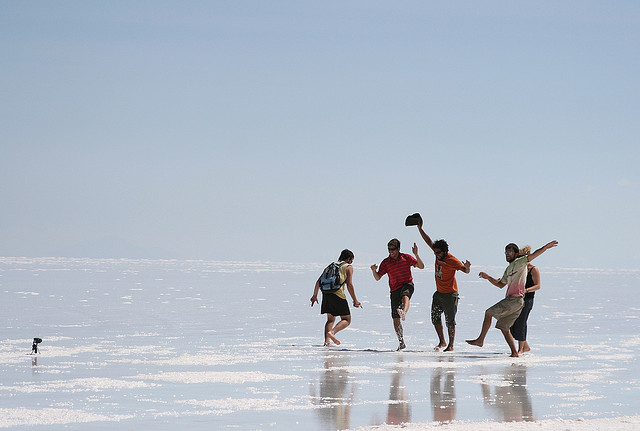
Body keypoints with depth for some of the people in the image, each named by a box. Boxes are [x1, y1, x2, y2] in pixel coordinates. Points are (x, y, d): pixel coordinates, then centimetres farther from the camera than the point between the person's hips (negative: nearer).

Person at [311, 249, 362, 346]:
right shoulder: (348, 267, 7)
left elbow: (319, 281, 19)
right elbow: (349, 284, -5)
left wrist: (315, 296, 25)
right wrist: (355, 300, -2)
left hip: (326, 293, 6)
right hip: (338, 295, -6)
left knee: (331, 319, 18)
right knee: (346, 320, 4)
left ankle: (327, 341, 2)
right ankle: (332, 332, -21)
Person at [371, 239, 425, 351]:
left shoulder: (406, 258, 1)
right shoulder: (386, 262, 5)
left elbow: (421, 266, -3)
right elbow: (377, 278, 4)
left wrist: (416, 255, -17)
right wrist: (374, 271, -17)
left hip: (407, 285, -2)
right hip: (394, 289, 2)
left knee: (405, 296, -41)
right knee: (395, 318, 0)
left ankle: (403, 313, -68)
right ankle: (401, 342, 11)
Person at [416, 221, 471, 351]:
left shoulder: (452, 260, -19)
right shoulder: (438, 254, 1)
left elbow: (466, 271, -23)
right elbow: (429, 241, 9)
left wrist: (467, 267, -46)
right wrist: (420, 228, 5)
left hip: (450, 294, -8)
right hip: (439, 293, 8)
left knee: (450, 321, -3)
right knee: (435, 317, 9)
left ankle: (451, 346, 4)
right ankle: (442, 342, 21)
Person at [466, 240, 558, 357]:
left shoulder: (520, 262, 1)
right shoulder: (509, 269, 26)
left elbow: (534, 255, -10)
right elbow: (500, 284, 34)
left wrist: (546, 247, -23)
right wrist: (487, 277, 24)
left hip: (515, 299, -9)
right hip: (510, 299, 9)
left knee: (488, 313, -8)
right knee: (503, 327, 7)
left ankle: (480, 340, -5)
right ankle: (514, 353, 5)